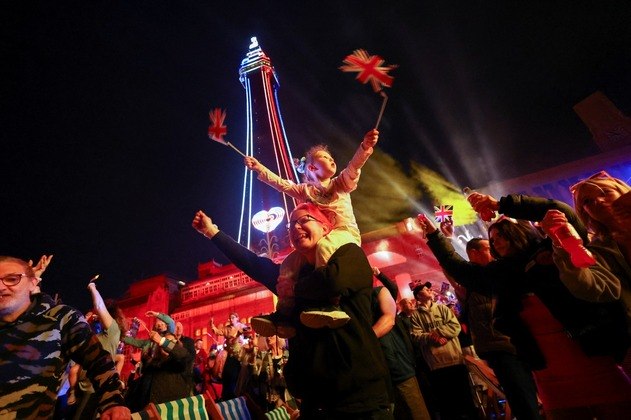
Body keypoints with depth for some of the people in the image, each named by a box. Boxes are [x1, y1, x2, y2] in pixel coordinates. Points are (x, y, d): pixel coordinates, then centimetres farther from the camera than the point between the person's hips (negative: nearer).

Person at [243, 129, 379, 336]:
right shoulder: (305, 190, 20)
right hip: (319, 239, 5)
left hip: (346, 233, -4)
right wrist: (258, 167, 14)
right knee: (289, 263, -9)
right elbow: (279, 183, 19)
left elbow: (354, 165, -5)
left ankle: (331, 305, -42)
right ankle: (284, 313, -8)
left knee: (324, 246, -37)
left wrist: (365, 146, -24)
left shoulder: (341, 183, 13)